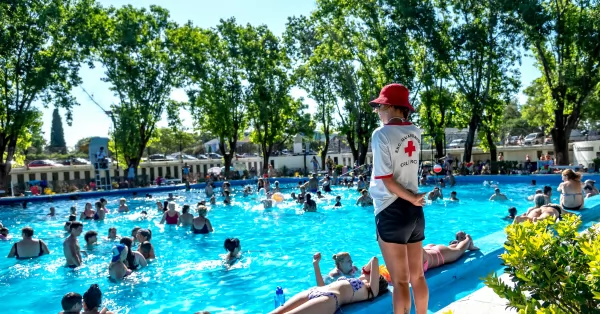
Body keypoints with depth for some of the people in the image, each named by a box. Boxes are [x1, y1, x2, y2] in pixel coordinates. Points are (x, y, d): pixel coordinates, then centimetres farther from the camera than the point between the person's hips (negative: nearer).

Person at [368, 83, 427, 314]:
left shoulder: (381, 134, -12)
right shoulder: (414, 132, 6)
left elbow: (386, 179, -16)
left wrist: (411, 198, -6)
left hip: (392, 211, -7)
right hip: (414, 210, 7)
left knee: (400, 281, 3)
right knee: (417, 276, 16)